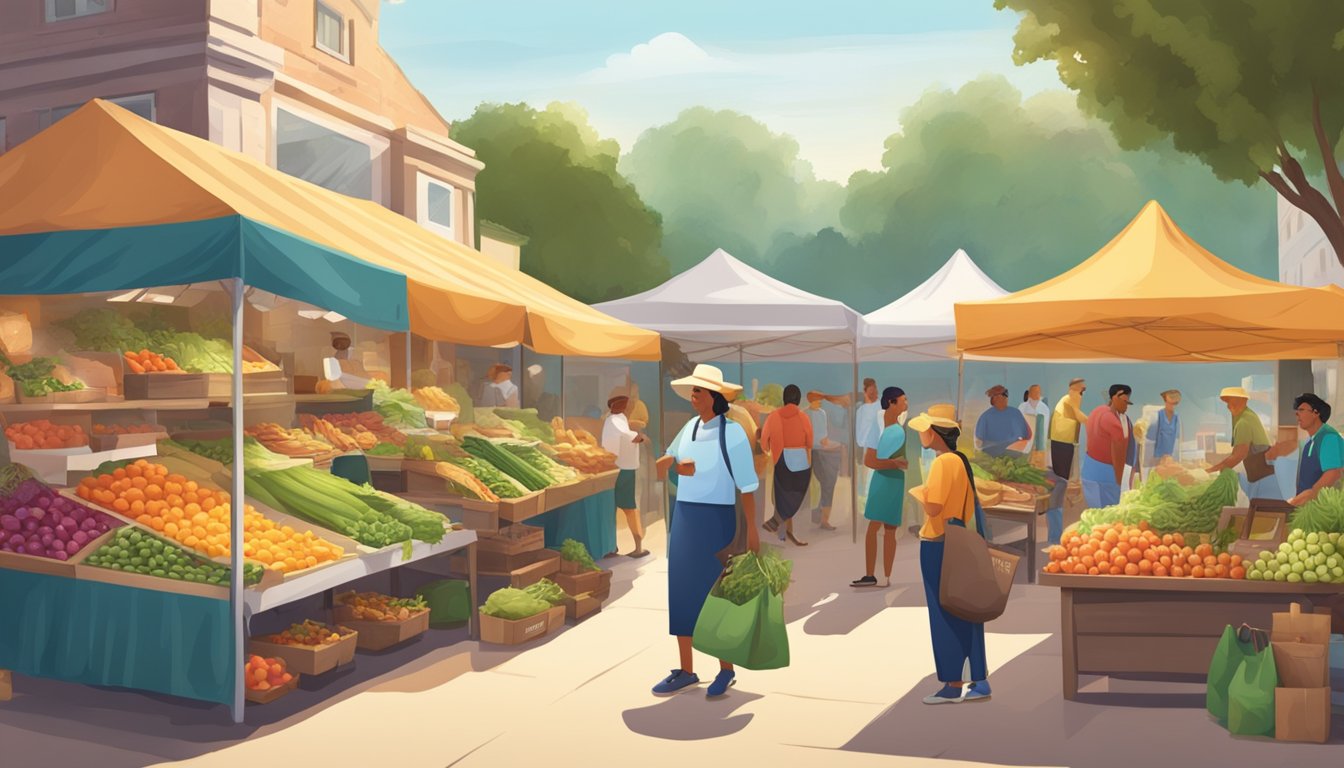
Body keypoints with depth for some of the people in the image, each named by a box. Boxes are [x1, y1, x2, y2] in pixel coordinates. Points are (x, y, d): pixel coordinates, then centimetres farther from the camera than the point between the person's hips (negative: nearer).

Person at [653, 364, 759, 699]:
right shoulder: (689, 427, 7)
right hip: (684, 519, 6)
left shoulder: (732, 432, -11)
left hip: (717, 521, -6)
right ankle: (686, 670, 18)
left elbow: (747, 484, -9)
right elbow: (661, 468, 13)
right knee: (680, 592, 7)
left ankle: (726, 669, 18)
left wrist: (752, 531, -8)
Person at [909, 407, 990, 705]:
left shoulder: (942, 462, -17)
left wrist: (919, 492, -6)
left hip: (938, 546, -9)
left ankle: (953, 685, 7)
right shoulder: (961, 461, 10)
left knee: (945, 616, 0)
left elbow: (933, 508, -23)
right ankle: (980, 681, 18)